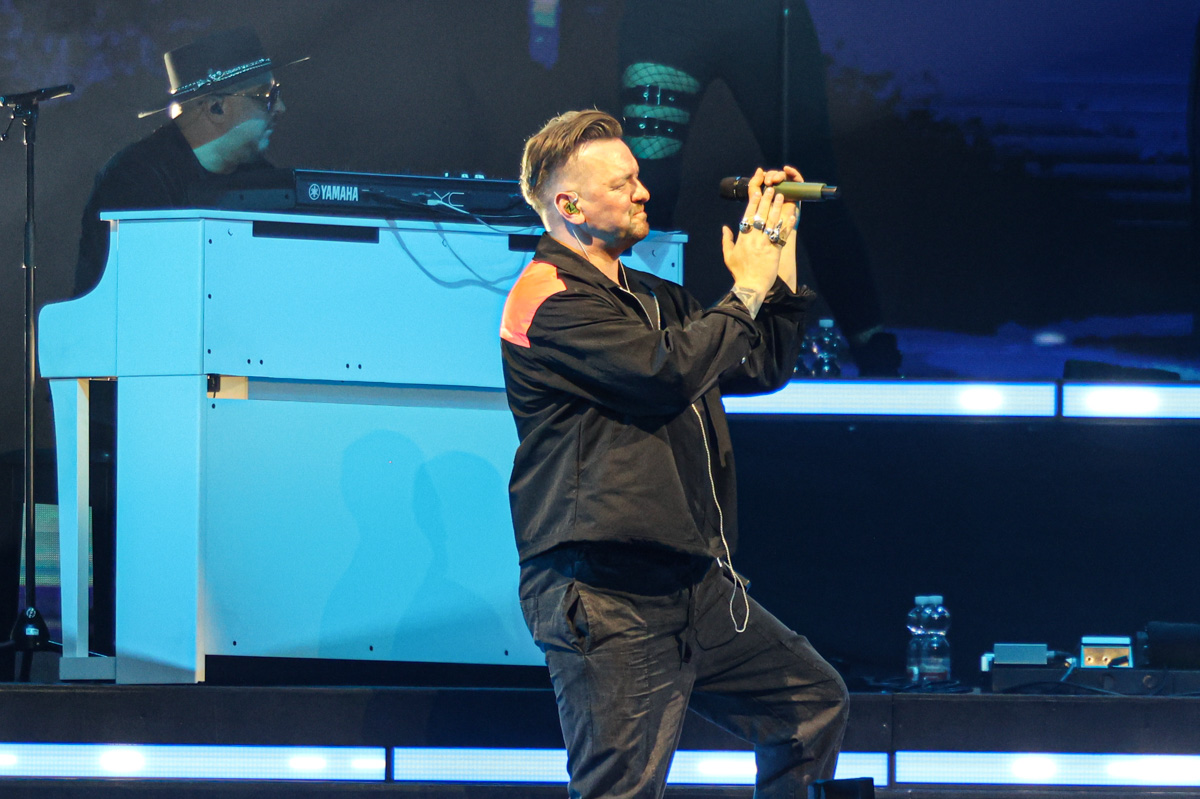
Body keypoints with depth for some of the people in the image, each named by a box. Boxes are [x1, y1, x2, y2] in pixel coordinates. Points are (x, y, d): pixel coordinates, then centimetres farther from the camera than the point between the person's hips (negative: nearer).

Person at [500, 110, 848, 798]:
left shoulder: (651, 297, 19)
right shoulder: (548, 299, -11)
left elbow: (763, 368, 23)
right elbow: (670, 372, -22)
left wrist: (780, 255, 14)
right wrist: (747, 289, -9)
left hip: (695, 585, 9)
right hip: (607, 601, -9)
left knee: (814, 703, 15)